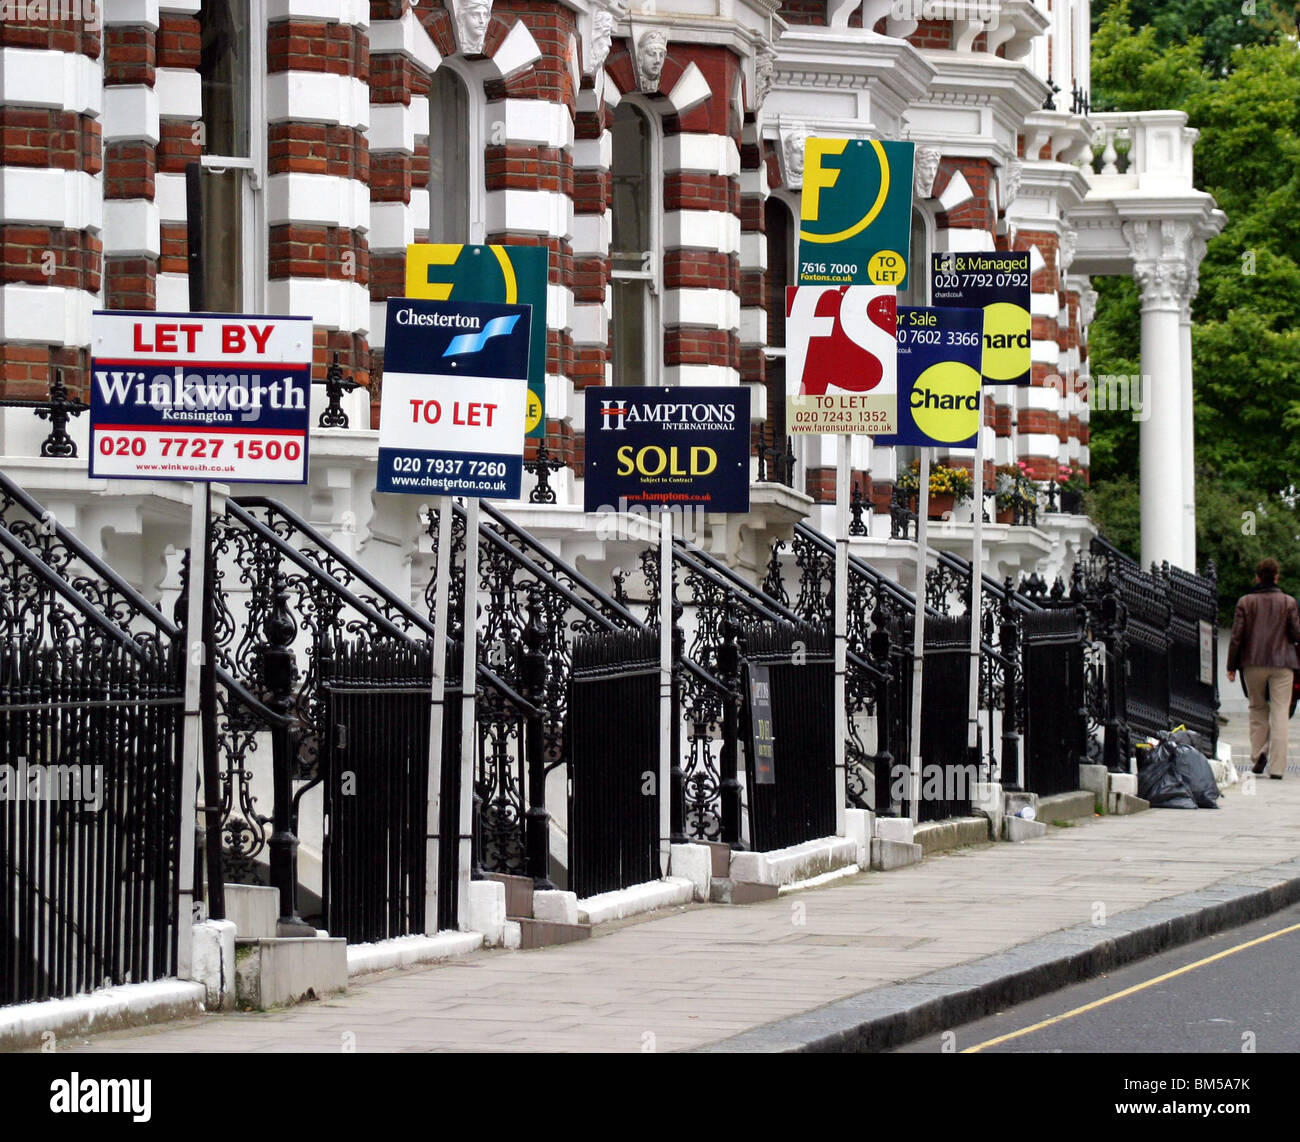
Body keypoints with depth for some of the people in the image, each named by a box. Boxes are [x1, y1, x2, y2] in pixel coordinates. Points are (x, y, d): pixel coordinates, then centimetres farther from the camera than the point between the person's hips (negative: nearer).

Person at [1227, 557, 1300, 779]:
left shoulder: (1245, 602, 0)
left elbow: (1236, 636, -2)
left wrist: (1231, 666, 5)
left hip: (1253, 663, 1)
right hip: (1281, 664, -1)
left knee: (1258, 708, 17)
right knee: (1280, 713, 0)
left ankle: (1259, 754, 1)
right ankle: (1276, 767, -7)